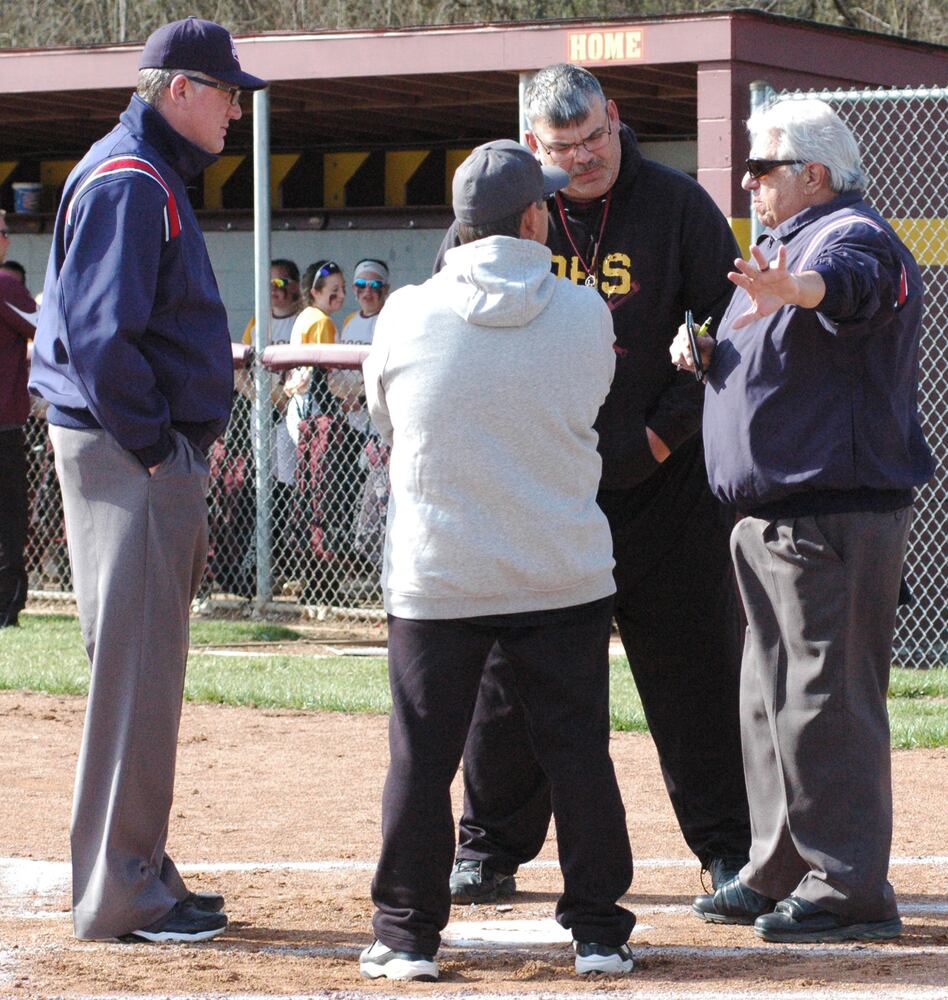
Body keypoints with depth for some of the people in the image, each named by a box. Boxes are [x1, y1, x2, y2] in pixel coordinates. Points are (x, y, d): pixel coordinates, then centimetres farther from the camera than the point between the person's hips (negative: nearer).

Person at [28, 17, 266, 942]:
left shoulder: (155, 180, 18)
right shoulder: (128, 184, -14)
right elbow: (100, 335, -22)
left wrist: (181, 448, 14)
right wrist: (152, 446, -17)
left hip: (157, 451, 10)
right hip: (126, 450, -10)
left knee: (150, 667, 14)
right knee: (134, 669, -6)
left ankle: (137, 875, 21)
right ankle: (119, 897, -2)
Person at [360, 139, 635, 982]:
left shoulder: (407, 316, -6)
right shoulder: (585, 316, -5)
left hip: (436, 580, -1)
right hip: (565, 578, 1)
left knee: (422, 760, 6)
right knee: (579, 754, 8)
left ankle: (409, 932, 10)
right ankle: (598, 928, 13)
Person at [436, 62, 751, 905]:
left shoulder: (679, 208, -2)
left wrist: (668, 432, -8)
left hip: (664, 483, -1)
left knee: (696, 670, 1)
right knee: (510, 675, 4)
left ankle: (730, 849, 11)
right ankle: (492, 849, 15)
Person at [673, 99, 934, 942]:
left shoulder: (854, 238, -13)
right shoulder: (791, 250, 21)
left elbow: (848, 281, -38)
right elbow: (758, 354, 31)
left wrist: (794, 291, -59)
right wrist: (702, 345, 10)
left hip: (837, 515, -11)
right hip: (777, 518, 11)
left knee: (826, 703, -10)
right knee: (769, 700, 17)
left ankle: (850, 890, -6)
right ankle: (778, 872, 26)